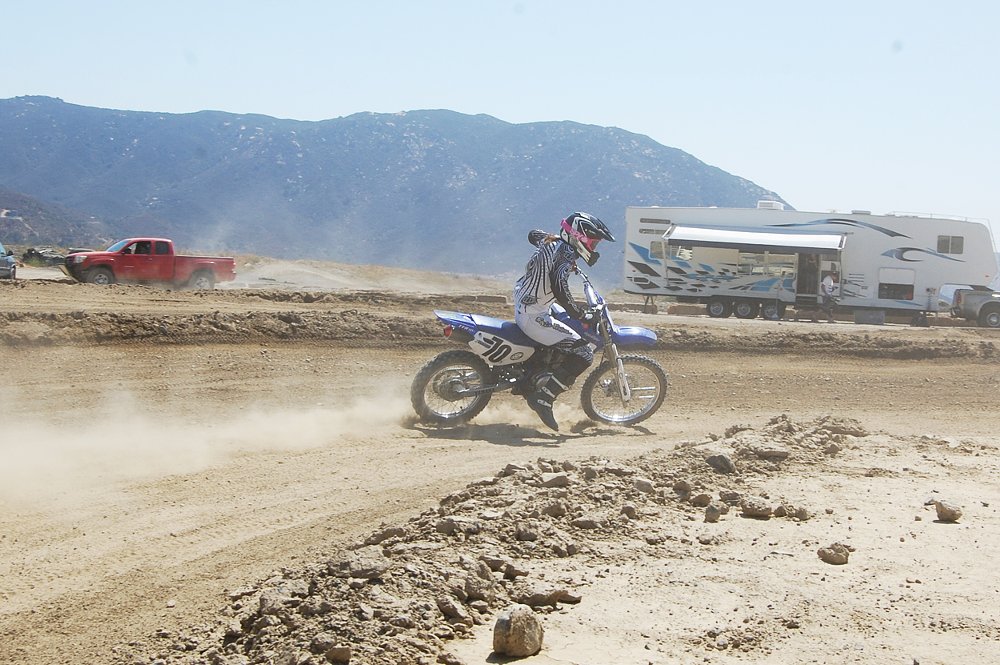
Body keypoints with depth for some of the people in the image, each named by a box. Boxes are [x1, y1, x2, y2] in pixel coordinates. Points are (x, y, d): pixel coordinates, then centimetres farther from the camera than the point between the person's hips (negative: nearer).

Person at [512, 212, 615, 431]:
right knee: (583, 354, -12)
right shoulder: (566, 255, -20)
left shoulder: (552, 242, 6)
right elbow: (559, 289, -36)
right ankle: (543, 398, -12)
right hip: (533, 316, -10)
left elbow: (533, 235, 30)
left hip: (523, 304, 10)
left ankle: (537, 379, 31)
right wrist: (582, 316, -31)